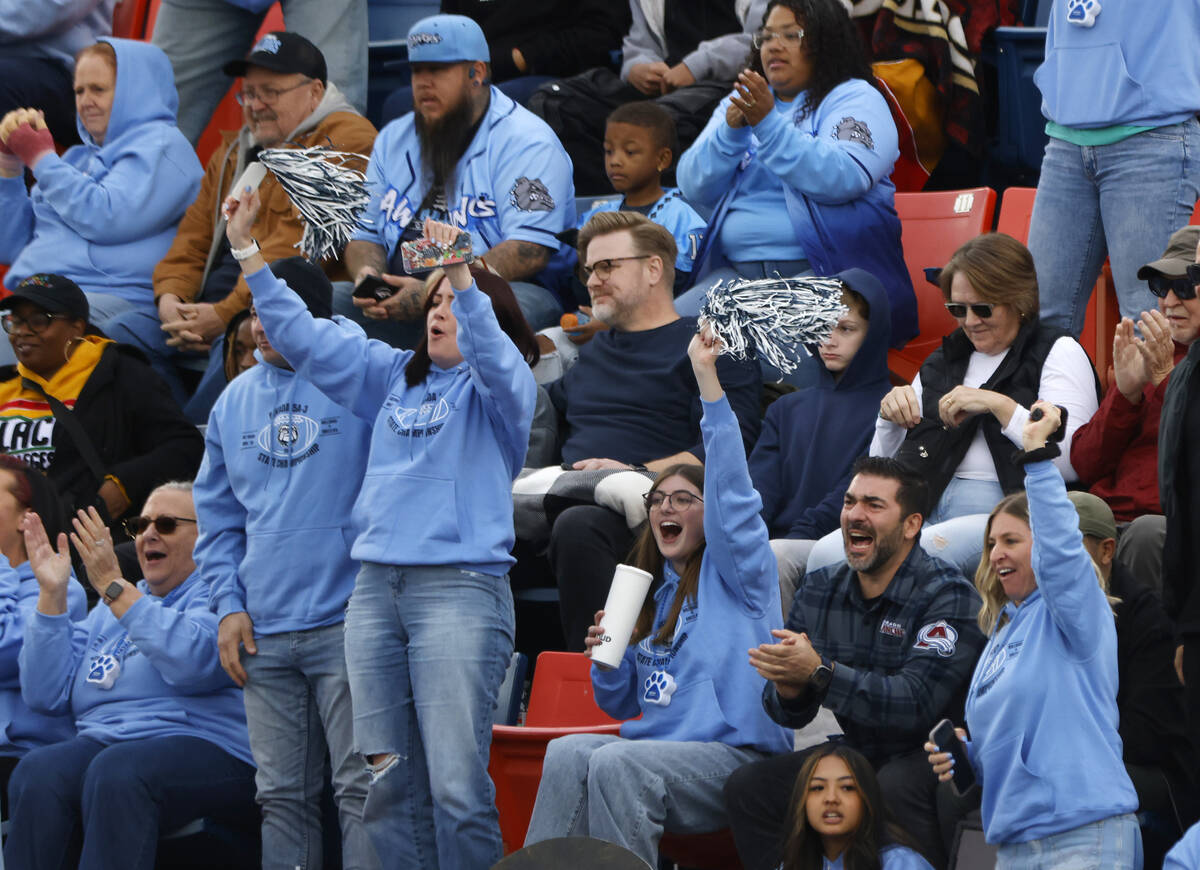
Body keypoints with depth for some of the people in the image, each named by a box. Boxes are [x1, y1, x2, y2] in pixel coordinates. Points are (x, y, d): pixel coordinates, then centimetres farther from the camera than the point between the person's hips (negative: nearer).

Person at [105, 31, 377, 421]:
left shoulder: (345, 140, -7)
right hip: (218, 307, 9)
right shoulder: (234, 152, 24)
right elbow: (195, 235, 22)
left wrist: (226, 314, -20)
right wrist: (170, 297, -1)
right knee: (125, 334, -7)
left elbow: (298, 245, -17)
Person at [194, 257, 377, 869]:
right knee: (281, 796, 8)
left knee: (360, 787, -7)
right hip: (262, 632, 5)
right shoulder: (235, 400, 13)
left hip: (345, 621, -5)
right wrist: (229, 604, 6)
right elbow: (217, 515, 16)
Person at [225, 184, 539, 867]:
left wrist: (462, 279, -34)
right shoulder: (393, 376, 20)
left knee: (455, 783, -12)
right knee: (389, 783, 3)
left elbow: (494, 359, -19)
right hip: (377, 590, 6)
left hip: (461, 587, -6)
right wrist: (249, 252, 15)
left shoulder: (500, 390, 3)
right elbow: (307, 338, 21)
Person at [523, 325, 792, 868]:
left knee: (616, 764, -33)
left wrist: (707, 377, -20)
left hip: (736, 756, -6)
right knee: (568, 753, -25)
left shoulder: (732, 571, 5)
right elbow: (622, 706, 28)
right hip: (660, 743, 6)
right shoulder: (649, 591, 24)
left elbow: (731, 488, -13)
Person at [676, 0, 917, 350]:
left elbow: (844, 178, -15)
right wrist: (730, 131, -7)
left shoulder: (854, 98, 5)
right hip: (737, 268, 5)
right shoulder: (740, 104, 22)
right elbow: (694, 188, 10)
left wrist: (769, 124, -17)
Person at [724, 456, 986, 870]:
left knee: (894, 789, -37)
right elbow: (789, 713, 3)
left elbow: (917, 704, -29)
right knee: (747, 786, -9)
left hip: (934, 755, -6)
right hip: (859, 754, 6)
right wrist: (788, 690, -22)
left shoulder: (947, 596, -16)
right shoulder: (820, 589, 4)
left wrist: (819, 672, -36)